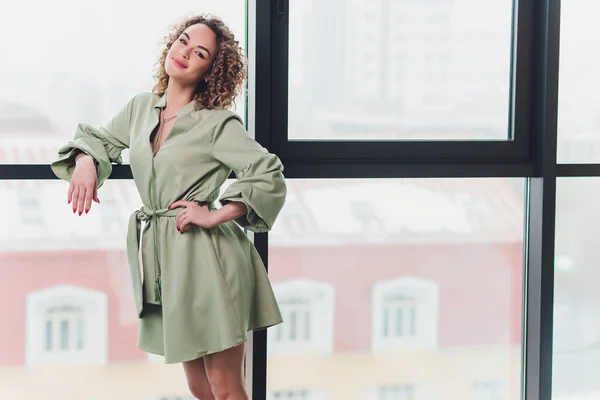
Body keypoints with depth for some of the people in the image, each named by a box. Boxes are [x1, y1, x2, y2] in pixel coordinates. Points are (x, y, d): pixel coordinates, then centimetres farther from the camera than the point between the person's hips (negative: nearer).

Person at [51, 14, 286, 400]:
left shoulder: (218, 123, -9)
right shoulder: (141, 108, 9)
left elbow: (268, 174, -14)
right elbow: (99, 138, 23)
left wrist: (217, 215, -17)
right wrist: (85, 161, 1)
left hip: (206, 256, -6)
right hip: (163, 257, 6)